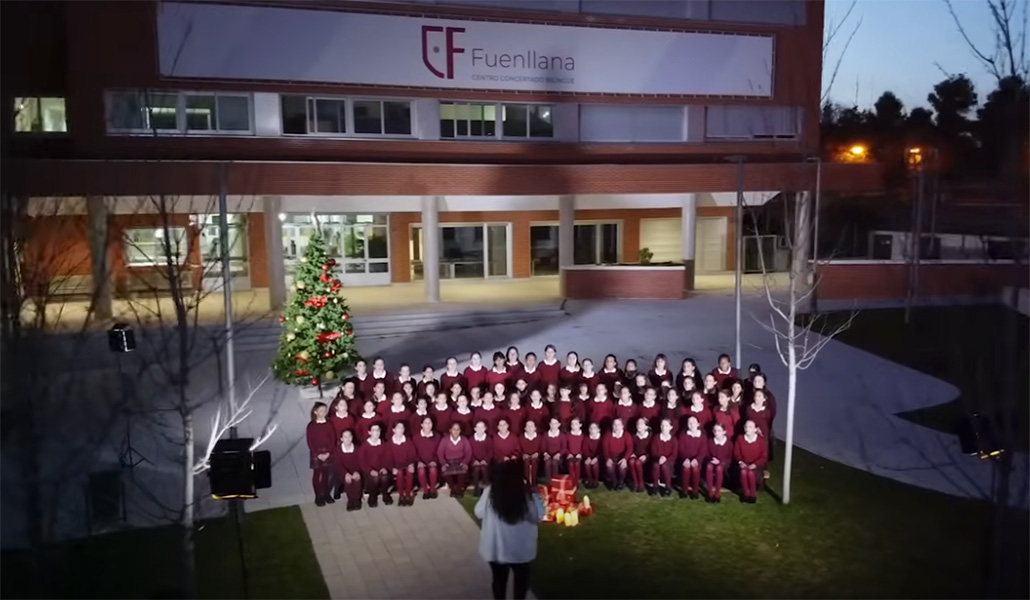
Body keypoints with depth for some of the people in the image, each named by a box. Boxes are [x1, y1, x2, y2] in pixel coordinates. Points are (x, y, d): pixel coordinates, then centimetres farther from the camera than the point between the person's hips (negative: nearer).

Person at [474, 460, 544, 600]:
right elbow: (538, 516, -10)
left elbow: (479, 513, -1)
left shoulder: (489, 493, -14)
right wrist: (535, 496, -1)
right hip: (520, 549, -2)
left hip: (495, 548, 2)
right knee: (521, 579, 19)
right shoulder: (527, 495, -20)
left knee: (499, 579, 19)